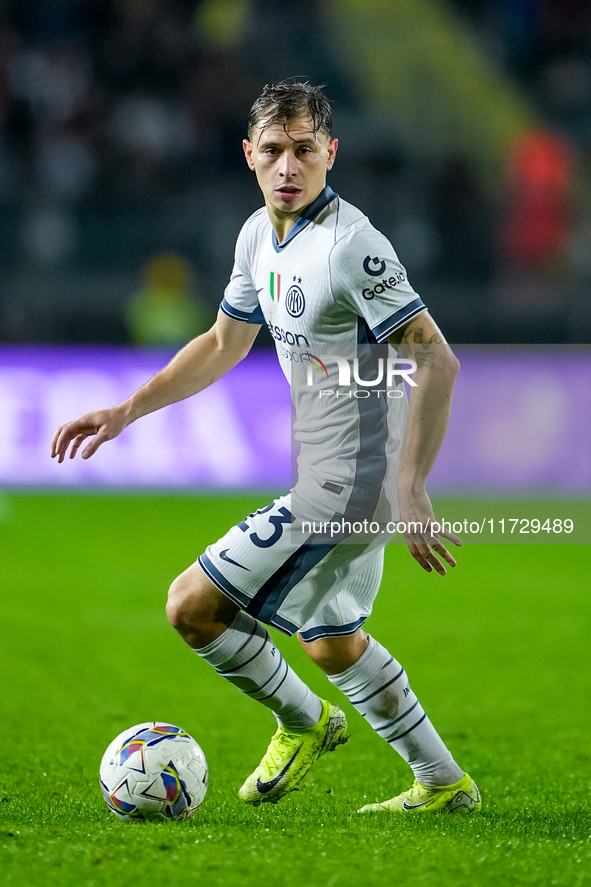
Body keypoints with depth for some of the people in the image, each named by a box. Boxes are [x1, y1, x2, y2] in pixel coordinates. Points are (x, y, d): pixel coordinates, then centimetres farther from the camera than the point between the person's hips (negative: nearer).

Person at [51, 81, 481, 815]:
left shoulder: (349, 244, -22)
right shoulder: (259, 235, 6)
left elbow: (436, 362, -24)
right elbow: (224, 343, 21)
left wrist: (410, 489, -27)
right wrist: (125, 411, 16)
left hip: (344, 482, -9)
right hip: (324, 476, 9)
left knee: (193, 606, -5)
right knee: (330, 640, 22)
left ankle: (303, 723, 16)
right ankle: (443, 784, 32)